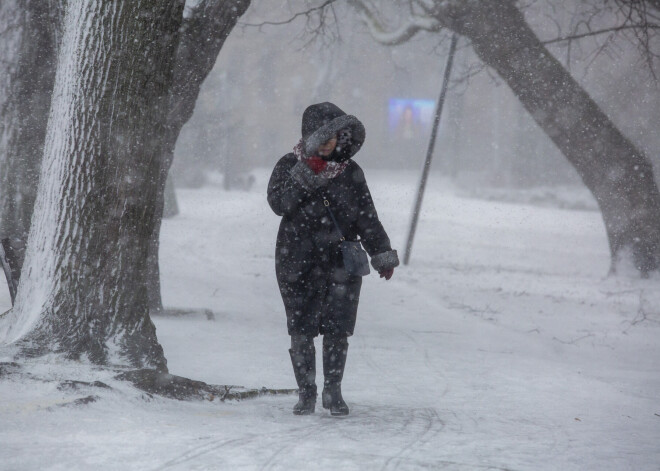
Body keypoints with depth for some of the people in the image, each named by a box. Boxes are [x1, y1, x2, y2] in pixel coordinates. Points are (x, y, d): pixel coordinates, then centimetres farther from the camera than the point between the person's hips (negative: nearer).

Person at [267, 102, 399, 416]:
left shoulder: (350, 172, 8)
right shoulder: (290, 166, 3)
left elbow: (367, 217, 14)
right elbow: (278, 203, -13)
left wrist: (382, 256, 11)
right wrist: (308, 172, -20)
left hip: (341, 263, 1)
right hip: (298, 263, -1)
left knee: (337, 330, -2)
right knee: (301, 331, 0)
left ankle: (333, 391, 11)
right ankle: (306, 392, 11)